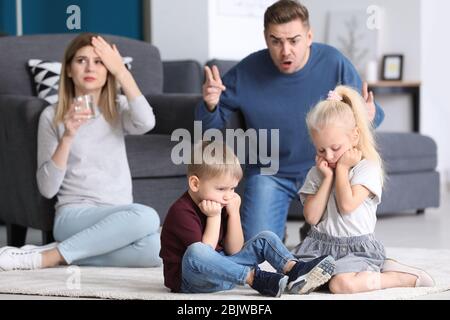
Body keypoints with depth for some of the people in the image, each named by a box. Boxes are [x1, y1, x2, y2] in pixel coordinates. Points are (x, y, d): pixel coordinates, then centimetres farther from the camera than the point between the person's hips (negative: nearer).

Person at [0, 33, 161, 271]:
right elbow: (47, 188, -4)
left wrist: (121, 71, -8)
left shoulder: (118, 109, 12)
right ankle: (47, 257, -25)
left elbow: (146, 123, -13)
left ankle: (49, 256, -21)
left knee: (156, 248, -33)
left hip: (118, 219, 4)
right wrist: (67, 136, -16)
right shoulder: (52, 115, 2)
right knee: (146, 216, -34)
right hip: (73, 216, -3)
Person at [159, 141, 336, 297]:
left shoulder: (221, 206, 8)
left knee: (266, 239, 5)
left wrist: (234, 213, -6)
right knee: (195, 252, -41)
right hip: (190, 279, -8)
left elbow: (234, 250, 3)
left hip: (221, 269, 8)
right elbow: (202, 253, -23)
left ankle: (294, 270, -23)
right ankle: (256, 278, -35)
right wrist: (214, 217, -21)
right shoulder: (181, 211, -17)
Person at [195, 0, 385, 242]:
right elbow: (210, 124, -5)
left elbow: (368, 114, -6)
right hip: (269, 173, 0)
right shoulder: (245, 74, -17)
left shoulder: (334, 64, -17)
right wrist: (209, 105, -30)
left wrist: (370, 115, -32)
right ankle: (275, 230, 25)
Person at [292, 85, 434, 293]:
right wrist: (328, 177, -5)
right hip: (319, 245, 6)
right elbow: (311, 217, -3)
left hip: (356, 248, -6)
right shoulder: (316, 173, 10)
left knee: (341, 284, -32)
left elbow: (347, 204, -20)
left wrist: (341, 168, -8)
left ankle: (404, 277, -9)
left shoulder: (367, 167, -5)